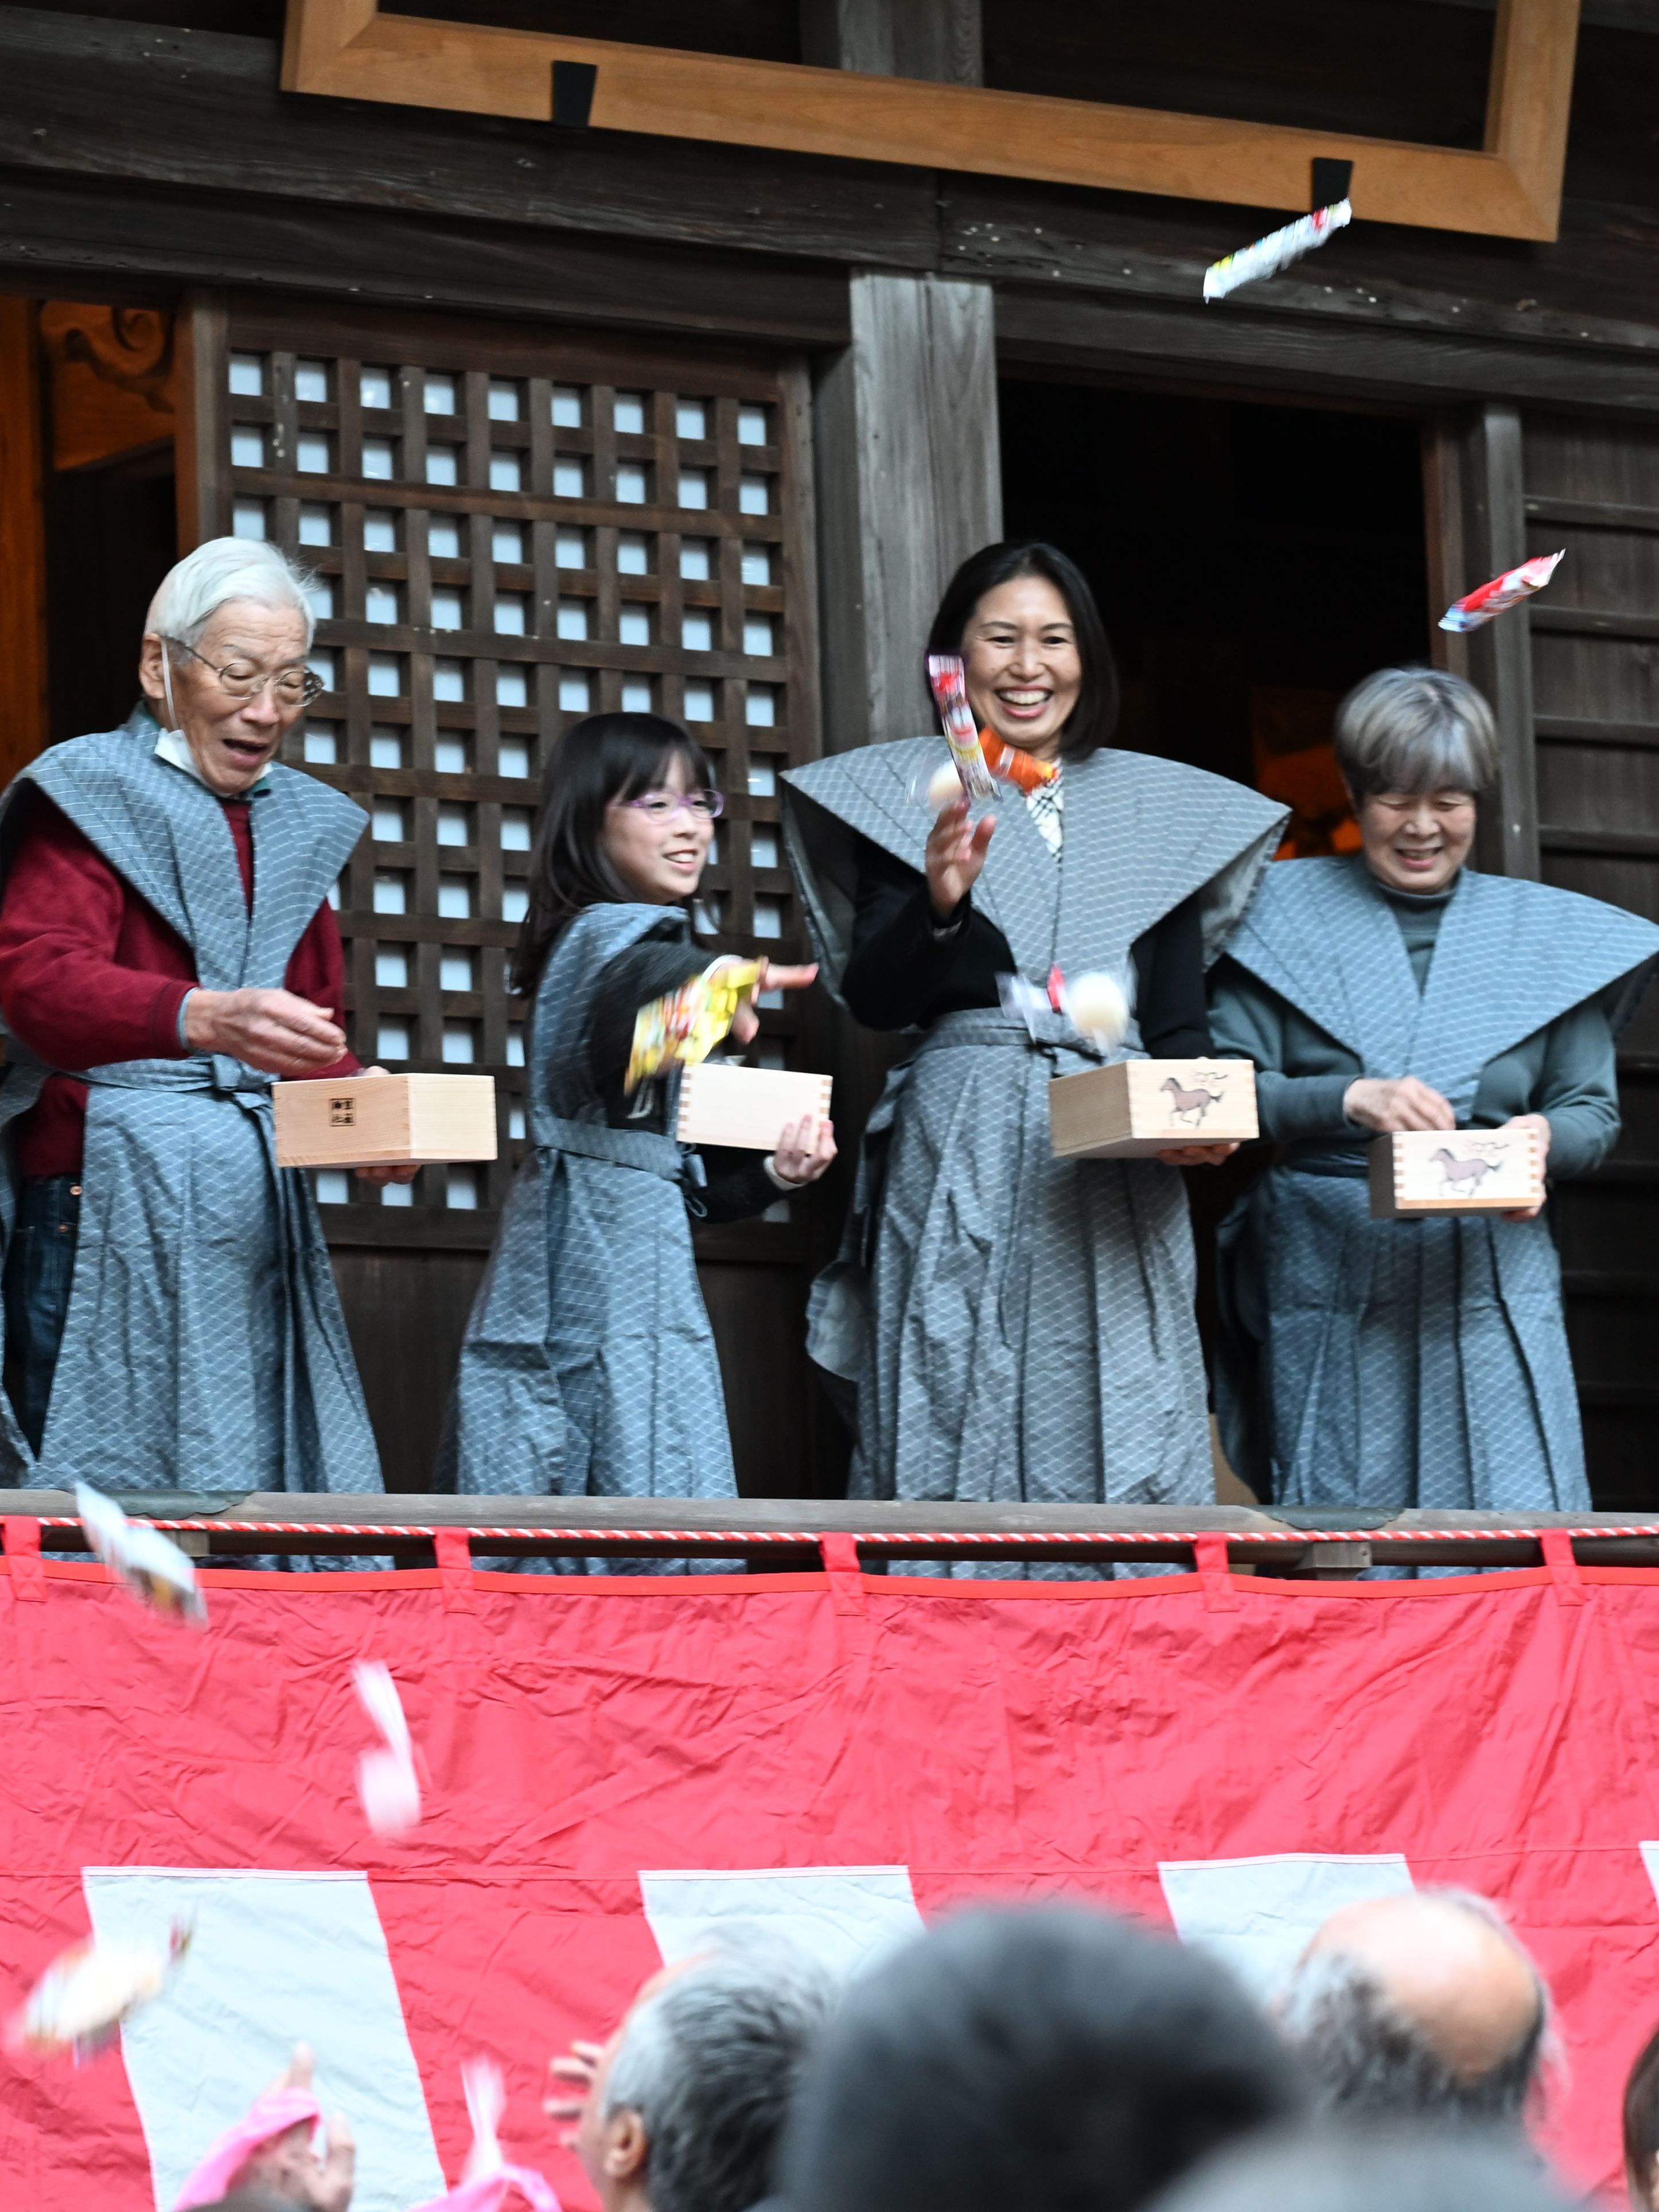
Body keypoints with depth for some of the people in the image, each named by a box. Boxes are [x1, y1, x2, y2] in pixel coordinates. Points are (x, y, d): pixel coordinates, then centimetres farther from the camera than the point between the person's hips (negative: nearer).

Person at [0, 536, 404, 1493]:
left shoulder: (298, 822, 19)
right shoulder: (90, 796, -1)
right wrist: (205, 1018, -33)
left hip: (263, 1195, 6)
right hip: (111, 1190, -6)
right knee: (103, 1519, -9)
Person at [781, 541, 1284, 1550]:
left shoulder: (1161, 809, 15)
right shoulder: (907, 795, 8)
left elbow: (1181, 1022, 14)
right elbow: (872, 999, -2)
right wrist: (939, 903, -20)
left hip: (1117, 1170, 2)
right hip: (959, 1162, -2)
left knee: (1123, 1454, -4)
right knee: (956, 1448, -6)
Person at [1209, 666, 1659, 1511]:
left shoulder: (1548, 934, 12)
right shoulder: (1287, 917, 6)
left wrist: (1543, 1138, -12)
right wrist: (1351, 1099, -20)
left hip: (1493, 1277, 1)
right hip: (1326, 1275, -1)